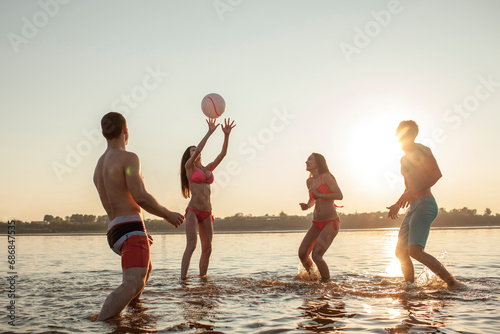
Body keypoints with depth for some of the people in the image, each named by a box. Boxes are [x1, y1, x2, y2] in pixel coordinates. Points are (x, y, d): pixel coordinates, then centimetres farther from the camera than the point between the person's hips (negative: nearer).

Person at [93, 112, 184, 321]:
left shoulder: (98, 167, 19)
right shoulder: (128, 158, -7)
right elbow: (140, 197, -19)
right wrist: (167, 214, -4)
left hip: (114, 232, 9)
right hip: (131, 231, -9)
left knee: (146, 268, 34)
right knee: (133, 283, -25)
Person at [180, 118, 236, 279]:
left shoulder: (208, 168, 18)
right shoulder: (189, 167, 4)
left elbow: (223, 153, 11)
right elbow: (198, 149, -13)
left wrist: (226, 134, 0)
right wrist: (210, 132, -17)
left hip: (206, 213, 6)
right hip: (193, 211, -6)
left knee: (207, 249, 5)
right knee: (191, 245, -16)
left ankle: (202, 278, 14)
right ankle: (183, 279, -17)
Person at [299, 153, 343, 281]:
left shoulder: (326, 177, -8)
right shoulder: (309, 181, 13)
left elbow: (340, 195, -15)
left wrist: (319, 195, -12)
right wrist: (307, 206, 5)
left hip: (331, 222, -7)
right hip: (317, 223, 7)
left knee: (316, 255, -18)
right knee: (302, 253, -5)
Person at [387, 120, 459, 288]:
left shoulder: (420, 150, -2)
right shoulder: (404, 159, 25)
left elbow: (437, 173, -17)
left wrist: (411, 193, -24)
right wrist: (398, 204, 27)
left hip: (424, 204, -9)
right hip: (412, 209, 9)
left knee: (415, 251, -24)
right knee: (401, 252, 8)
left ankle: (452, 282, -19)